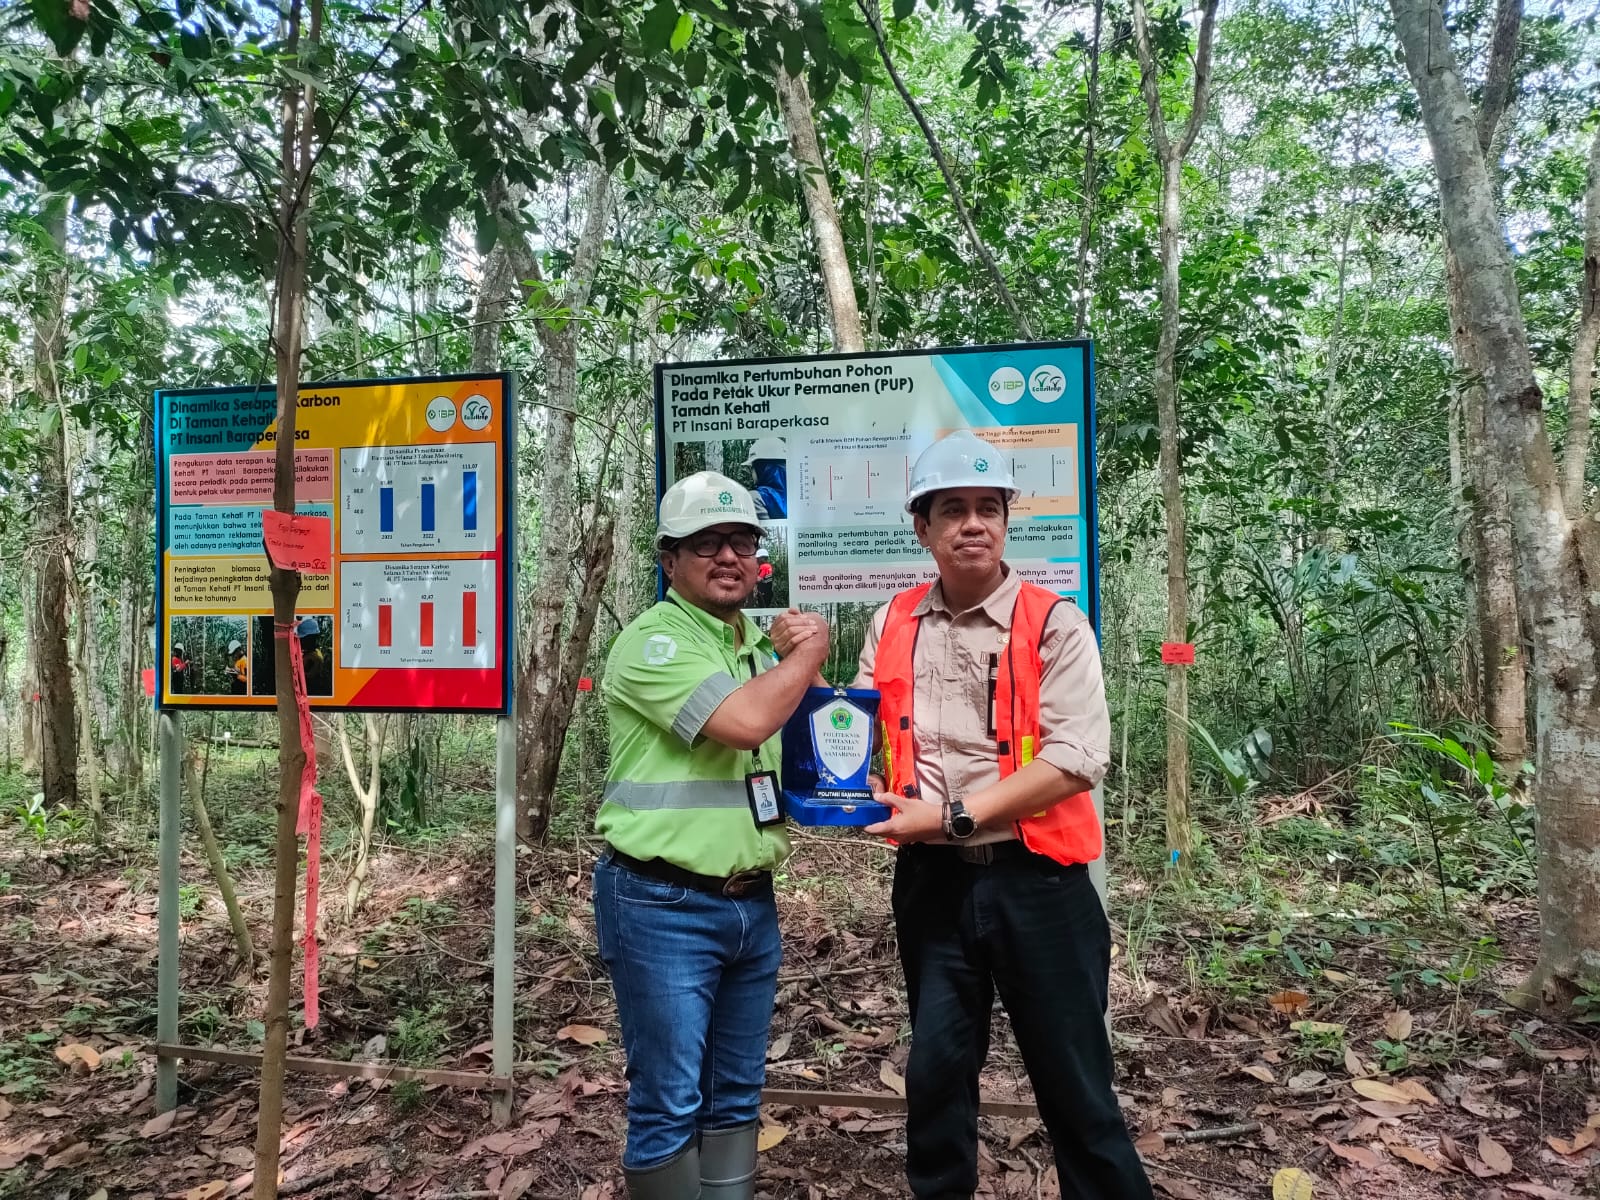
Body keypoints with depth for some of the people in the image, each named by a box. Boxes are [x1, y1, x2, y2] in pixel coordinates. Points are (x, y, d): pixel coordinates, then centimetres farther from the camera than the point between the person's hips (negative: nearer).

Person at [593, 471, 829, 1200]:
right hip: (663, 907, -7)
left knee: (736, 1097, 18)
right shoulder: (651, 641, -13)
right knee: (669, 1104, 4)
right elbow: (744, 723, -26)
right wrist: (810, 651, -10)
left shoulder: (762, 643, 12)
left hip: (753, 903, 7)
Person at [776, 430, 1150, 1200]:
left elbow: (1076, 757, -17)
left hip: (1034, 879, -3)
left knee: (1072, 1079, 11)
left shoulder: (1053, 624, -8)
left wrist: (956, 815, -20)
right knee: (936, 1068, 18)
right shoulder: (893, 627, 5)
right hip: (931, 880, 4)